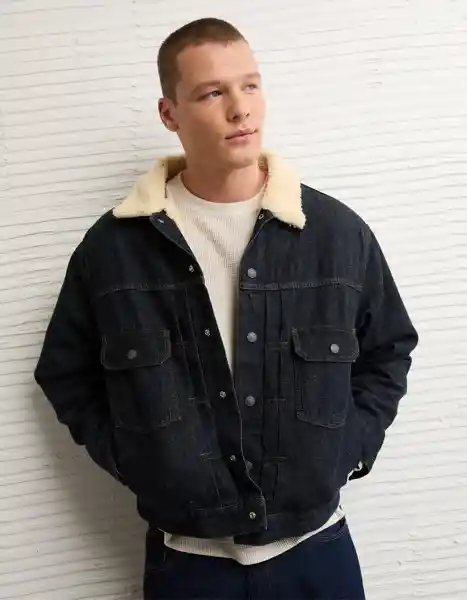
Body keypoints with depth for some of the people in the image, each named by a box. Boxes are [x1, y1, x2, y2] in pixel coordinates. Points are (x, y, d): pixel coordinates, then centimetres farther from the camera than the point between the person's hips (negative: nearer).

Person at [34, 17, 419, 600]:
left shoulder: (338, 231, -6)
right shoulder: (111, 247, -8)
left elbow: (388, 352, 7)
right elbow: (66, 372, 5)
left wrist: (348, 448, -2)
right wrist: (131, 458, -4)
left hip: (317, 546, 1)